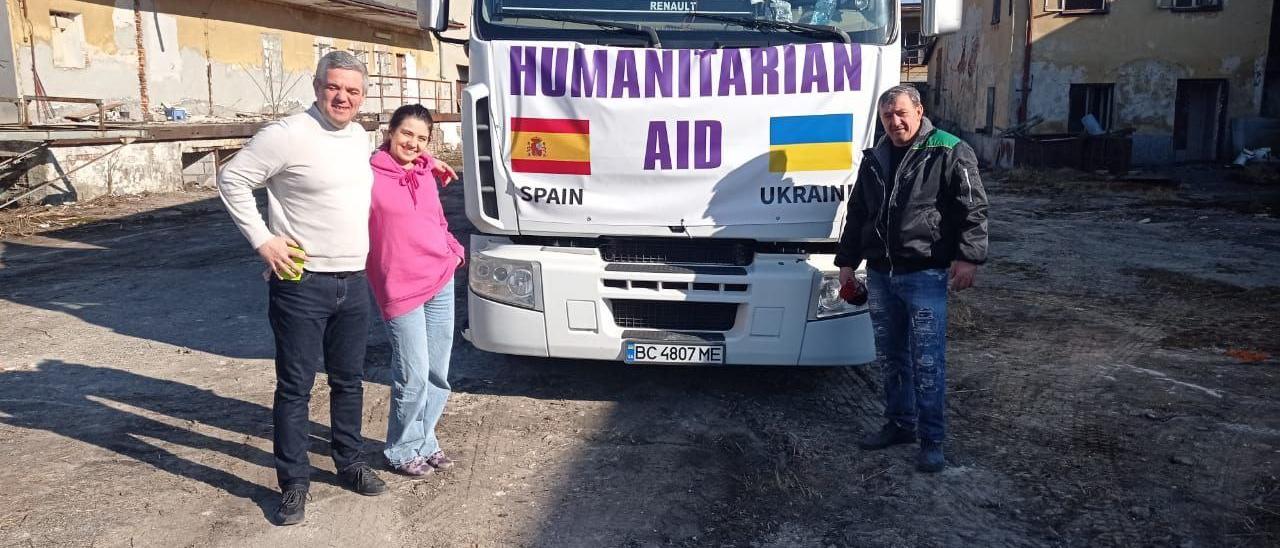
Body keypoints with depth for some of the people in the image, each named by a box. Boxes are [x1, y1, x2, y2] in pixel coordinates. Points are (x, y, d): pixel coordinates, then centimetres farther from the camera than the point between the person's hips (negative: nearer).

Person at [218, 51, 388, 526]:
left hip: (354, 284, 7)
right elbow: (232, 179, -8)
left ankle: (350, 464, 32)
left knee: (349, 380, 17)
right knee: (295, 387, 4)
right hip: (302, 284, -6)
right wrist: (263, 240, -12)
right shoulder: (289, 134, -13)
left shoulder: (360, 136, 10)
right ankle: (294, 483, 16)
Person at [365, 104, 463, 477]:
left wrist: (454, 250, 14)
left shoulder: (426, 173, 12)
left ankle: (426, 441, 28)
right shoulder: (369, 176, -8)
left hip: (442, 280, 6)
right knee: (413, 377, -4)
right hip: (400, 289, -6)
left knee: (438, 374, 11)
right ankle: (402, 451, 16)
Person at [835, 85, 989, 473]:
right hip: (880, 275, 6)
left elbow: (973, 209, -8)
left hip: (925, 276, -6)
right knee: (890, 358, 14)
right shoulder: (874, 160, 14)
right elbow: (856, 214, 21)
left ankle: (932, 440, 4)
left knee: (928, 361, -5)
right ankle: (899, 424, 28)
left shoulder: (949, 152, -4)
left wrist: (968, 257, -16)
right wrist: (847, 261, 19)